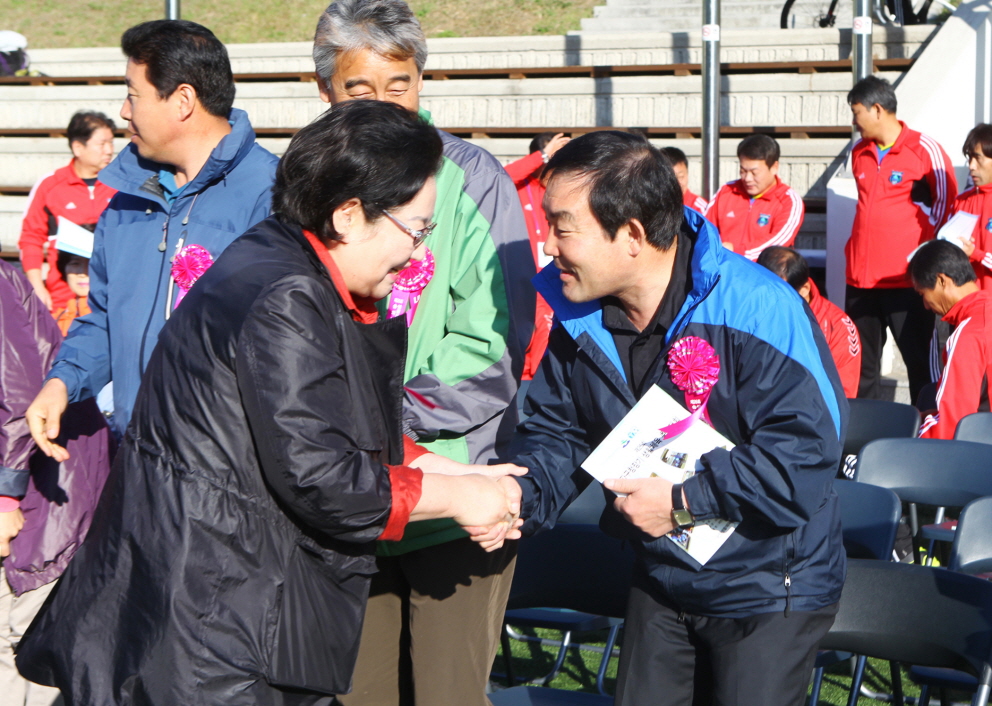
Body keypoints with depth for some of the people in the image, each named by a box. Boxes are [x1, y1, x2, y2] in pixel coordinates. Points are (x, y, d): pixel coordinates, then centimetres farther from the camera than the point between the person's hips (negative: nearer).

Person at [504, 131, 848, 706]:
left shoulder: (756, 309, -28)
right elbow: (558, 433, 4)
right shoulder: (575, 316, -6)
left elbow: (807, 450, -30)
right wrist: (520, 499, -18)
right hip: (661, 581, 6)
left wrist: (686, 501, -26)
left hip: (770, 592, -6)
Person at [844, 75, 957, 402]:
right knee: (861, 364, 9)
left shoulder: (924, 149, -7)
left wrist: (922, 248, 1)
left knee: (920, 362, -3)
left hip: (906, 277, -6)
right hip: (860, 276, 6)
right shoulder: (859, 152, 12)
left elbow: (946, 201, 1)